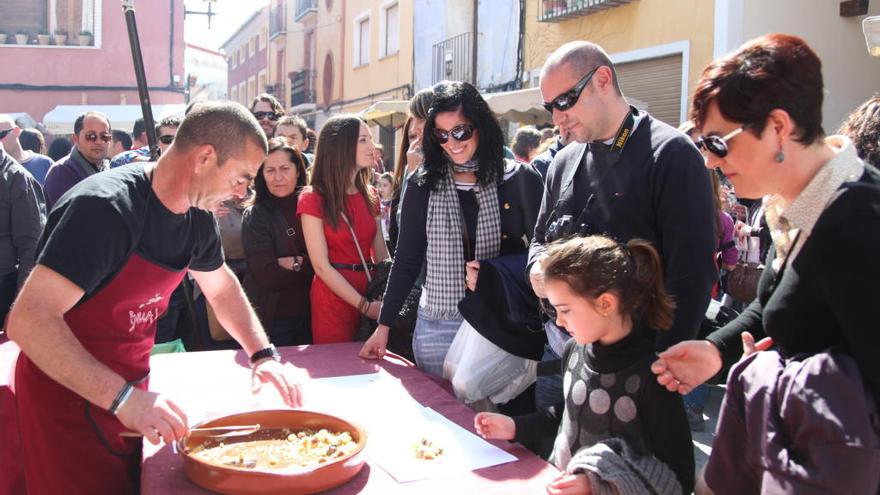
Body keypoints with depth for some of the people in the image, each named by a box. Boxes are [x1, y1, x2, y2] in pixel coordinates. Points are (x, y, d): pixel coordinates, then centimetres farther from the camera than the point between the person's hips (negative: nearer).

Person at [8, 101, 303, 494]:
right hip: (68, 396, -7)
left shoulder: (197, 216, -2)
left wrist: (263, 354, 2)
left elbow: (222, 287, 15)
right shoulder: (106, 206, -27)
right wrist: (123, 399, -38)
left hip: (128, 392, 8)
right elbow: (28, 321, -32)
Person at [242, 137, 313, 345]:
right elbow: (267, 275, -15)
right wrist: (309, 264, -11)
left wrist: (293, 263, -14)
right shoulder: (255, 216, -7)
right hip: (270, 321, -3)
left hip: (308, 317, 3)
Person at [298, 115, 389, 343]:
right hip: (333, 297, -5)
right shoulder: (313, 199, -6)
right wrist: (364, 305, -15)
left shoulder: (370, 196, 11)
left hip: (370, 289, 5)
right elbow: (321, 266, -11)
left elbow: (382, 254, 7)